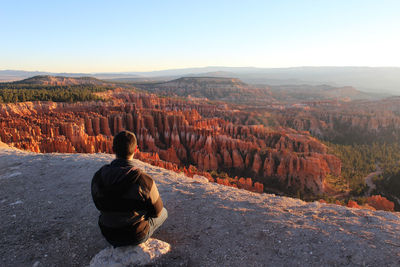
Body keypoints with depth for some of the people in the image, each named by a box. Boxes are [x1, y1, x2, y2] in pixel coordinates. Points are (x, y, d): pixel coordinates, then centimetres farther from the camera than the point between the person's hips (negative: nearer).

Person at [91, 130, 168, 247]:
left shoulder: (97, 177, -17)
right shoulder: (144, 180, -30)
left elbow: (99, 206, 1)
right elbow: (157, 211, -13)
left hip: (109, 234, 5)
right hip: (136, 236, -4)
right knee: (163, 212, 24)